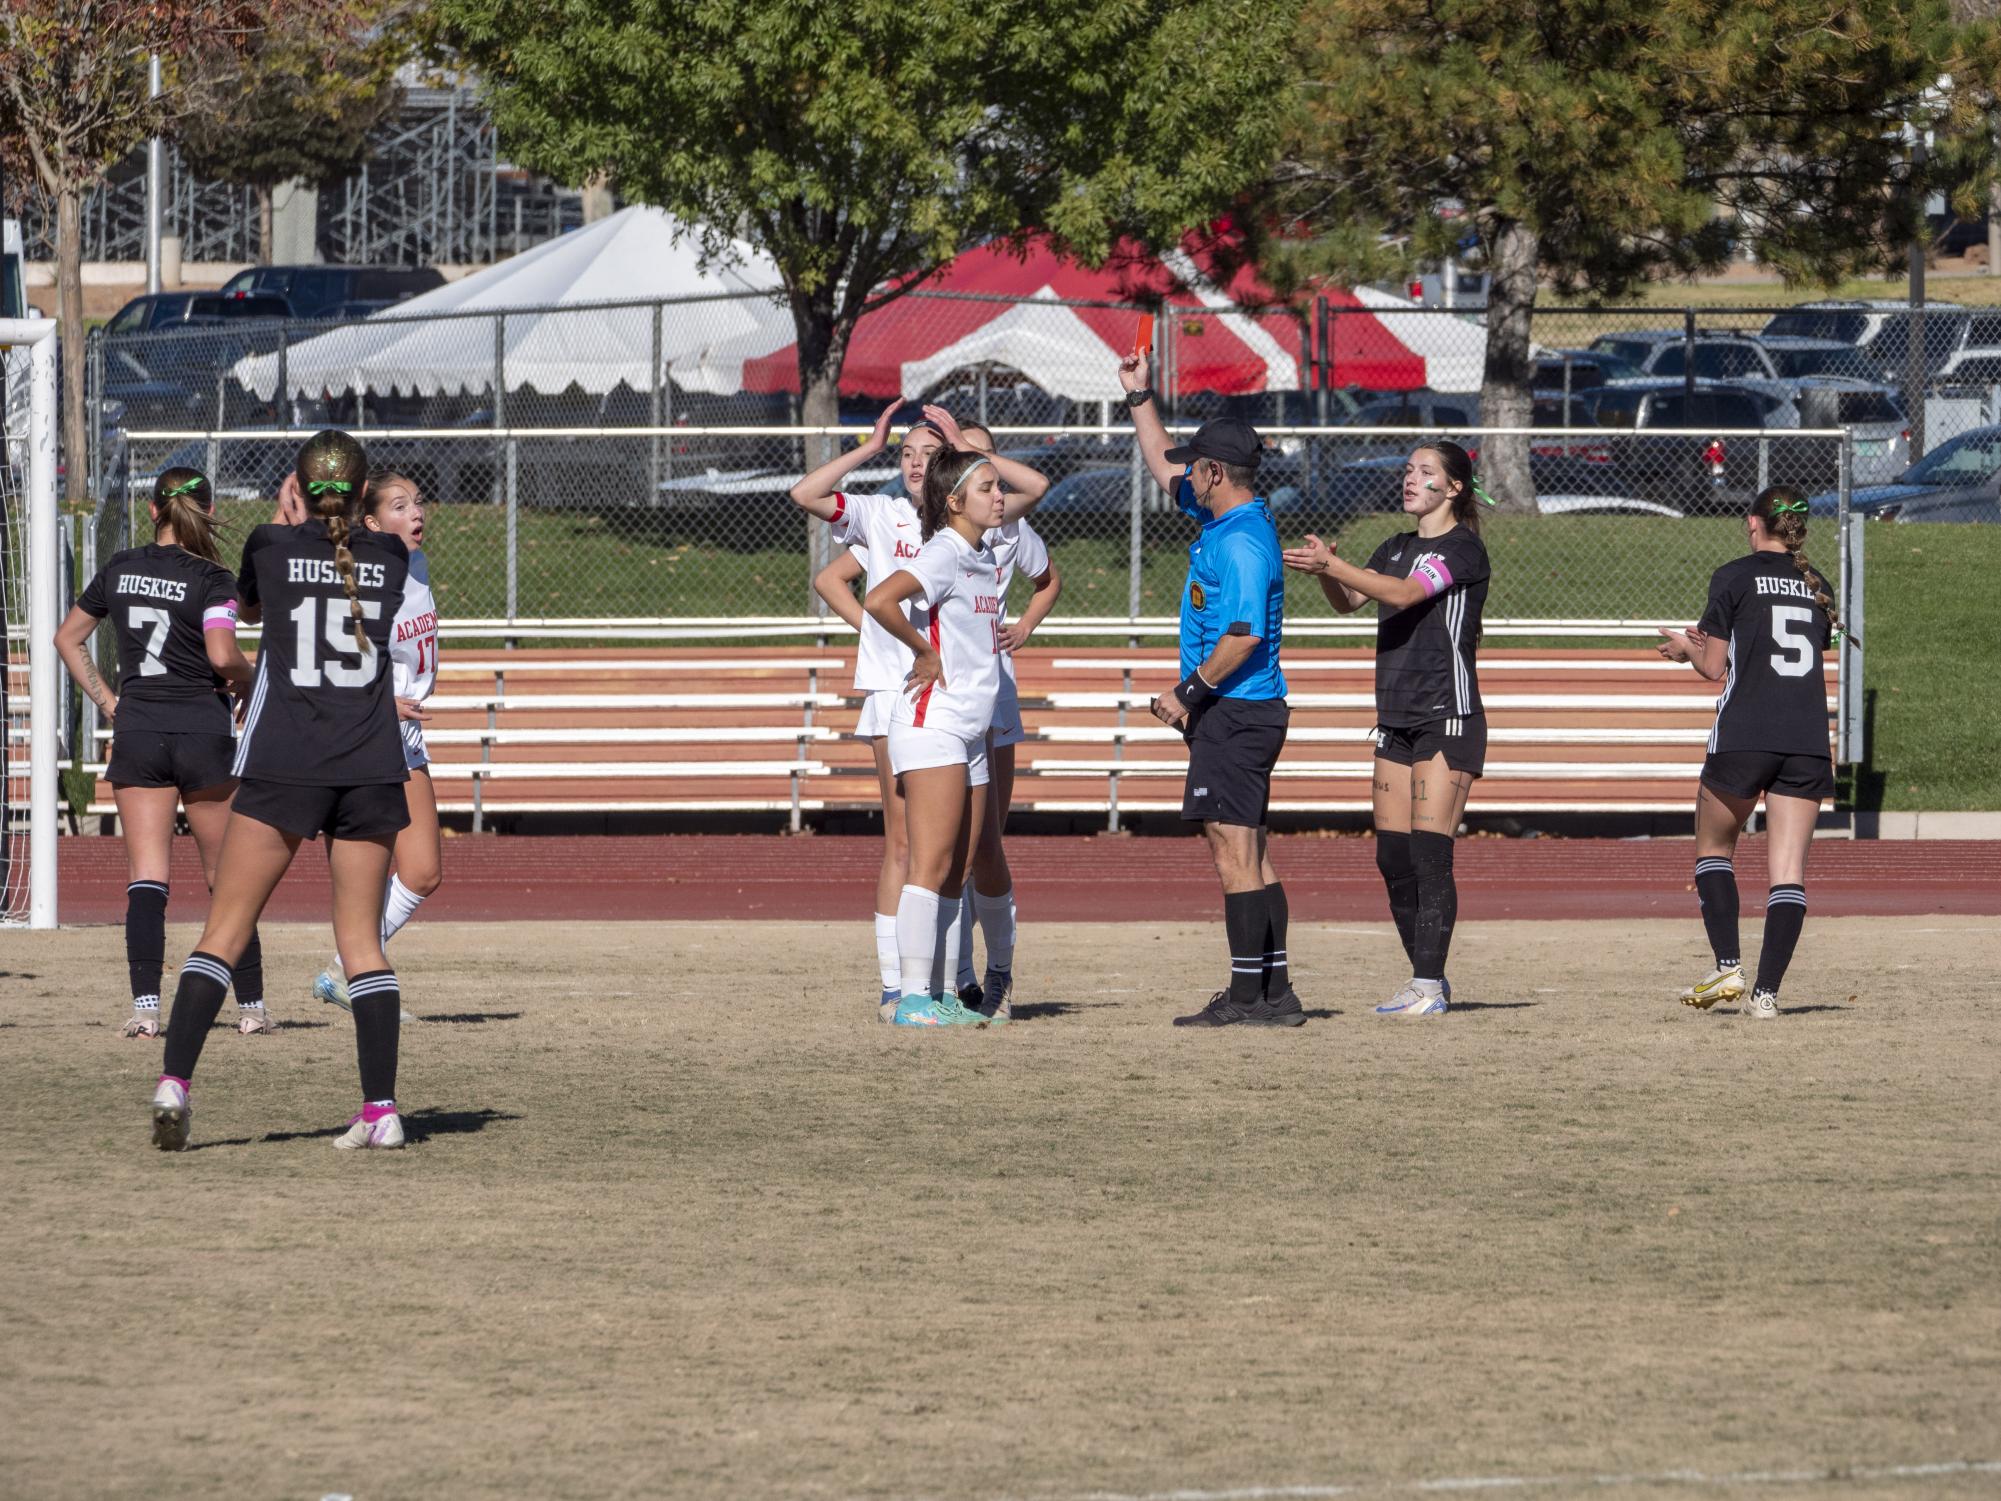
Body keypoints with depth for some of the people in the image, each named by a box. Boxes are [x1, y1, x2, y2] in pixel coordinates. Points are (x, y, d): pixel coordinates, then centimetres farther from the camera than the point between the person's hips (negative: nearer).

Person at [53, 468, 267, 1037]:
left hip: (136, 730, 3)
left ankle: (145, 1005, -15)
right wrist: (249, 681, -2)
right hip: (202, 729, -3)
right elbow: (222, 654, -22)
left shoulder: (119, 569, 7)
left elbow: (67, 638, 16)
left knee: (146, 877, -1)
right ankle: (250, 1005, 11)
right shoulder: (211, 579, -8)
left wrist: (107, 703, 15)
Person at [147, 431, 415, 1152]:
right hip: (372, 769, 2)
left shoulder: (271, 546, -1)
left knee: (224, 930, -1)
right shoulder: (390, 557, 4)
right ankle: (381, 1108, -2)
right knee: (361, 937, 6)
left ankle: (175, 1080, -14)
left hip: (282, 768, -2)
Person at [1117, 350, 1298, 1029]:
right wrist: (1139, 397, 28)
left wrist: (1189, 694, -17)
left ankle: (1248, 996, -11)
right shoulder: (1224, 517, 13)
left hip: (1234, 713, -11)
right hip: (1244, 713, 11)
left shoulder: (1242, 542, -17)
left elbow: (1244, 634, -25)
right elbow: (1164, 467, 30)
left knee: (1234, 851, -10)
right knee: (1250, 854, 11)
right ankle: (1275, 992, 13)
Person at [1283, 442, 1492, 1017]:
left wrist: (1332, 565, -31)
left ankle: (1428, 987, -12)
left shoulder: (1463, 549, -8)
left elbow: (1405, 593, -22)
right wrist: (1325, 572, -16)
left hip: (1448, 717, -8)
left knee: (1429, 853, -12)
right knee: (1393, 856, 5)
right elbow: (1348, 600, 6)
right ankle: (1427, 978, 14)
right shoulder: (1396, 548, 16)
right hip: (1396, 720, 8)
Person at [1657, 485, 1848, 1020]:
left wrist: (1689, 648, 22)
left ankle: (1728, 967, 3)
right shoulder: (1817, 585, 15)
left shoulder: (1734, 578, 0)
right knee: (1789, 869, 1)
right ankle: (1766, 991, -8)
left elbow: (1714, 668, -1)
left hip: (1743, 737, -3)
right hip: (1809, 742, 3)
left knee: (1713, 846, 16)